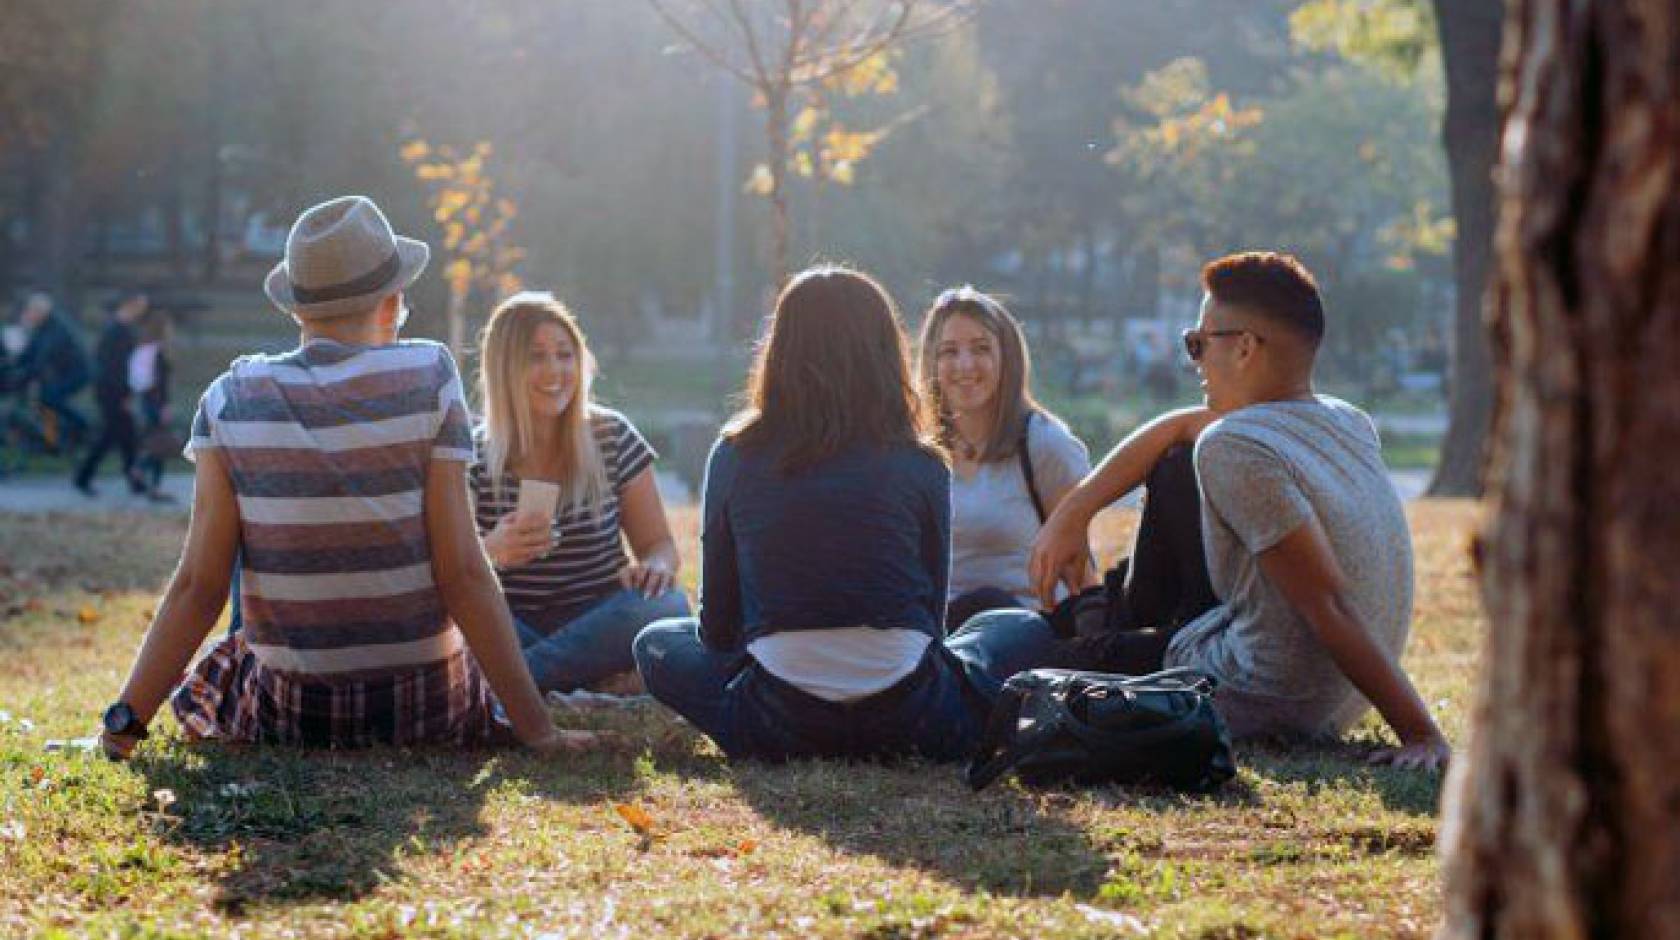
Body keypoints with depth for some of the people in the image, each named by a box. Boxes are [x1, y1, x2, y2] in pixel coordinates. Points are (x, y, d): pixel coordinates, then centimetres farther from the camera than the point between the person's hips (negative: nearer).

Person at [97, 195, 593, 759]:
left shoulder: (230, 401, -6)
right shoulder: (428, 379, -11)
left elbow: (198, 585, -9)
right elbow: (463, 574, -14)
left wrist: (127, 719, -2)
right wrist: (538, 729, -10)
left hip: (289, 713, 0)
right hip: (426, 709, 0)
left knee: (200, 682, 35)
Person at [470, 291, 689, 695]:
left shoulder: (612, 437, 3)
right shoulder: (475, 455, -1)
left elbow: (660, 543, 5)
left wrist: (654, 567, -20)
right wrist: (490, 552, -28)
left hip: (595, 619, 1)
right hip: (509, 626, -1)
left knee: (665, 605, -32)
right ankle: (601, 677, -35)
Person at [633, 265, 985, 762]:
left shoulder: (735, 456, 4)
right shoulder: (922, 466, 2)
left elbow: (718, 623, 10)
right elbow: (933, 614, 11)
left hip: (781, 725, 0)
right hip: (906, 717, 1)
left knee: (656, 644, 26)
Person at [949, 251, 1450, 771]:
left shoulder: (1233, 450, -25)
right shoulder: (1348, 423, 1)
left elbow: (1331, 609, -30)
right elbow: (1181, 427, 15)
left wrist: (1421, 733, -31)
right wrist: (1073, 511, 11)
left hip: (1257, 706, -8)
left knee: (999, 636, 7)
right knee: (1176, 467, 21)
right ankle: (1132, 630, 39)